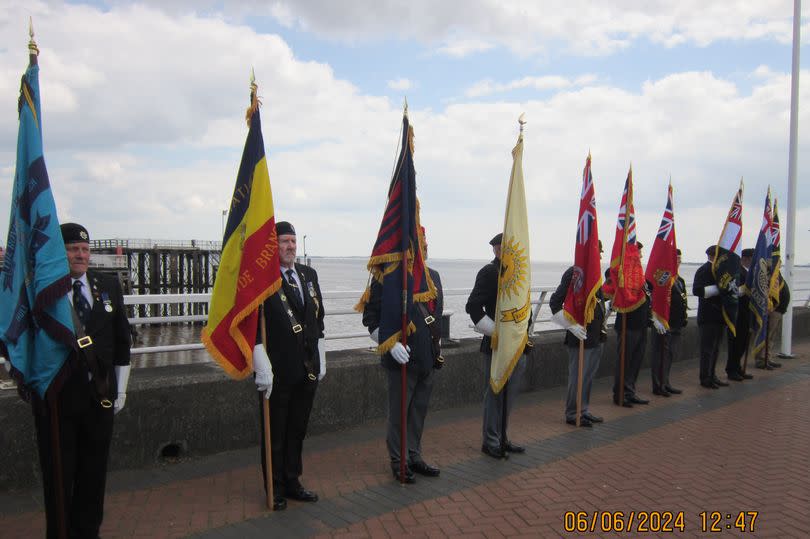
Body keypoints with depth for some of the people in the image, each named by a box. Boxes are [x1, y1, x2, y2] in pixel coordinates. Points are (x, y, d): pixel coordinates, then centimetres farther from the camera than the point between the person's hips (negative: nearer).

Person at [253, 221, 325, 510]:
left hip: (307, 369, 6)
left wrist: (320, 361, 12)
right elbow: (254, 327, -14)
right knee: (275, 433, 10)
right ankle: (276, 489, 26)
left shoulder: (309, 274, 8)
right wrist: (263, 371, -17)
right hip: (277, 372, -6)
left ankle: (292, 482, 34)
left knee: (298, 430, 18)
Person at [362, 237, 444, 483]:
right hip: (402, 359, -6)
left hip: (428, 359, 7)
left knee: (419, 411, 17)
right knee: (399, 414, 6)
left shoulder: (433, 276, 12)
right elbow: (371, 317, -11)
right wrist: (391, 343, -20)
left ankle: (414, 456, 32)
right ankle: (398, 461, 22)